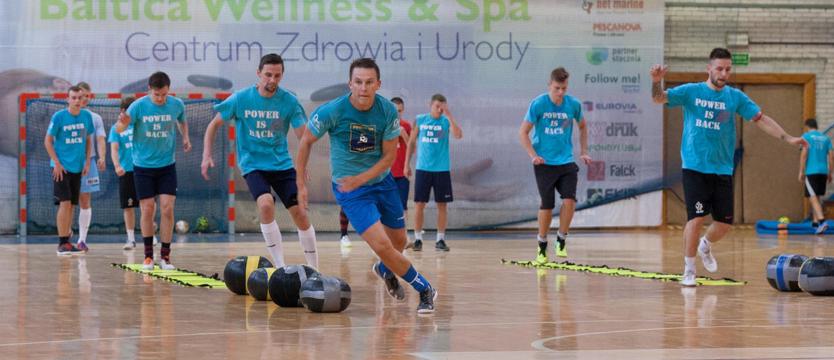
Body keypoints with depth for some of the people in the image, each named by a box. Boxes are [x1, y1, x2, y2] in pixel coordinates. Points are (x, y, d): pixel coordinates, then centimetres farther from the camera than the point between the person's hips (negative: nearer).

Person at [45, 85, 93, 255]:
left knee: (71, 205, 8)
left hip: (77, 168, 5)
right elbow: (48, 141, -4)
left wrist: (87, 162, 7)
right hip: (61, 167, -5)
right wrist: (57, 163, -11)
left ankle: (66, 242, 14)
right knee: (65, 203, -11)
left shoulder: (87, 116, 4)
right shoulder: (58, 117, -9)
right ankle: (62, 243, -8)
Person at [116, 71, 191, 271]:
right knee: (147, 209, -1)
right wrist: (123, 123, -40)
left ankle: (165, 256, 3)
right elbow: (119, 130, -17)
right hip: (143, 166, -1)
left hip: (167, 165, 1)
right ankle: (148, 255, 13)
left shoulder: (177, 105, -5)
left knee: (167, 208, -7)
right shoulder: (138, 106, -13)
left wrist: (185, 137, 0)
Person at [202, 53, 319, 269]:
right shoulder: (241, 99, -8)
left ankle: (314, 270, 13)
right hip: (252, 165, -2)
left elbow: (304, 136, -9)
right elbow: (214, 125, 4)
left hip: (282, 164, 2)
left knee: (300, 214, -5)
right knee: (266, 204, -28)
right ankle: (280, 267, -20)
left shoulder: (289, 101, -7)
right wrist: (207, 156, -4)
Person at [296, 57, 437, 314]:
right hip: (350, 190, -4)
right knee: (382, 246, -17)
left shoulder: (388, 111, -15)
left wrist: (360, 179, -23)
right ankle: (424, 289, 2)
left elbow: (389, 156, -9)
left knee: (399, 242, 17)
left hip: (382, 181, 4)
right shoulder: (332, 111, -22)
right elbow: (307, 141, -5)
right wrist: (301, 184, -4)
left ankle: (385, 270, 52)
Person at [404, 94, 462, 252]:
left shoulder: (446, 121, 0)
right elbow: (412, 142, 10)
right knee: (419, 204, 0)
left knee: (442, 205, 3)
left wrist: (449, 116, -21)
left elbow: (458, 135, -18)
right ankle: (418, 239, 8)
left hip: (441, 169, 0)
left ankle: (440, 239, 11)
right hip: (422, 169, 0)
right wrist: (407, 164, 7)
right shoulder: (419, 120, 3)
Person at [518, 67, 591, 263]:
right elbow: (523, 132, -4)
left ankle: (561, 241, 4)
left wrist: (583, 152, 11)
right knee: (547, 205, 0)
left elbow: (582, 127, 18)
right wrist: (533, 155, -14)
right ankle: (542, 246, 17)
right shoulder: (538, 104, -10)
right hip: (544, 163, -2)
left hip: (566, 162, 2)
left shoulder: (574, 104, -2)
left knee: (569, 200, -14)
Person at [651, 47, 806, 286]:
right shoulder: (691, 92, -2)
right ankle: (689, 271, 2)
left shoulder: (735, 97, 4)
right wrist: (656, 82, -31)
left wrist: (787, 138, -9)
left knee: (725, 223, 5)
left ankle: (705, 246, 38)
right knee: (696, 218, -12)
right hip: (695, 167, -3)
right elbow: (659, 99, -9)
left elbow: (761, 119, 2)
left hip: (723, 170, 3)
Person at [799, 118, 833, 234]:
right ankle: (815, 222, 22)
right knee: (818, 197, 18)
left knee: (813, 198, -9)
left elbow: (804, 154, -9)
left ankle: (822, 221, -25)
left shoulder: (806, 136, 0)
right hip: (823, 172, 5)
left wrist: (801, 172, -7)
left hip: (811, 171, -5)